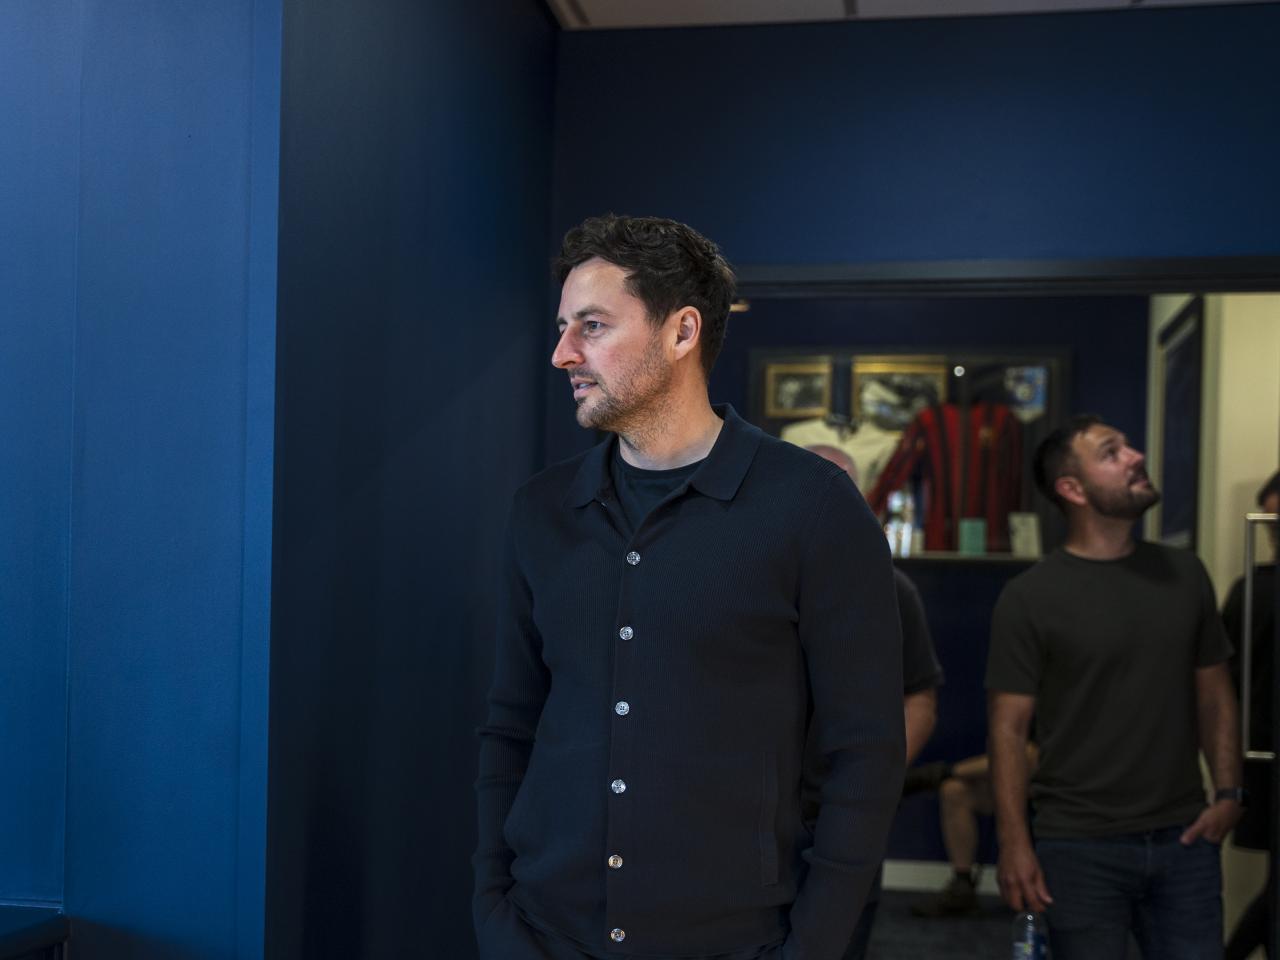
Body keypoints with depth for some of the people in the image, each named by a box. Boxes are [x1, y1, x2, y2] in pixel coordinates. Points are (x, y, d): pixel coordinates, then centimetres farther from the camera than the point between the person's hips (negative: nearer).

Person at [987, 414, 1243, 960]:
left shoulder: (1184, 575, 8)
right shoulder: (1030, 597, -7)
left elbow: (1214, 692, 13)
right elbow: (1009, 727, -8)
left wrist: (1228, 793, 1)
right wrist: (1013, 844, -13)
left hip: (1183, 839, 4)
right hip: (1080, 847, -4)